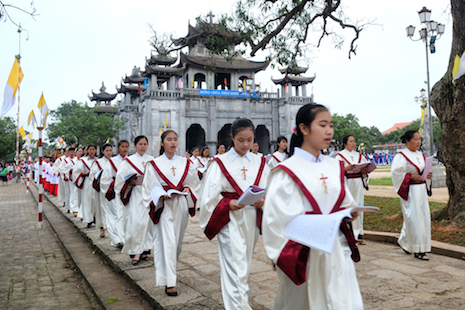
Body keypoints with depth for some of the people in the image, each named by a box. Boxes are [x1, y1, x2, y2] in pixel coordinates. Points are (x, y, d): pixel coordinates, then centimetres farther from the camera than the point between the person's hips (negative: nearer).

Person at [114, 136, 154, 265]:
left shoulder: (152, 160, 9)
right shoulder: (129, 161, 4)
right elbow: (120, 178, 0)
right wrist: (130, 181, -15)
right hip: (136, 194, -2)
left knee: (147, 221, 4)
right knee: (136, 222, -9)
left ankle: (144, 249, 16)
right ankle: (136, 251, 0)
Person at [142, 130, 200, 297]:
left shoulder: (185, 163, 8)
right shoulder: (154, 164, 0)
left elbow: (194, 182, 13)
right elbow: (149, 188, -2)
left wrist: (188, 189, -7)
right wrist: (162, 195, -18)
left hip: (181, 205, 4)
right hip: (164, 206, -4)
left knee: (178, 240, 14)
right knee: (167, 242, -8)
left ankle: (171, 266, 38)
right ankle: (169, 282, -3)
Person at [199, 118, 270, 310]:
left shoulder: (260, 163, 6)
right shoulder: (220, 163, -4)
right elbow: (209, 196, -6)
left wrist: (264, 202, -16)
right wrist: (229, 204, -20)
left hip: (252, 220, 4)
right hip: (230, 220, -4)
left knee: (245, 264, 17)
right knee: (236, 267, -8)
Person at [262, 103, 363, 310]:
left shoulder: (335, 167, 8)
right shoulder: (288, 171, -10)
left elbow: (347, 204, 16)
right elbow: (277, 219, -14)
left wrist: (349, 212, -6)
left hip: (337, 249, 5)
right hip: (304, 254, -5)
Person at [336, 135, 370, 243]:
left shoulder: (359, 155, 15)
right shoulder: (340, 155, 0)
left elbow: (367, 168, 15)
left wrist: (364, 171, -6)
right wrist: (346, 168, -23)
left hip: (358, 184, 5)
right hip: (346, 184, -5)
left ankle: (357, 234, 14)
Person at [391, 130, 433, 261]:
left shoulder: (420, 155, 13)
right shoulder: (401, 156, -10)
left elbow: (424, 170, 21)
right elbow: (395, 172, -16)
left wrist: (428, 175, 1)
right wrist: (410, 176, -21)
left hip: (421, 189, 8)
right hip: (410, 190, -8)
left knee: (423, 217, 11)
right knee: (413, 218, -5)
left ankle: (404, 241, 27)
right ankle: (418, 250, 4)